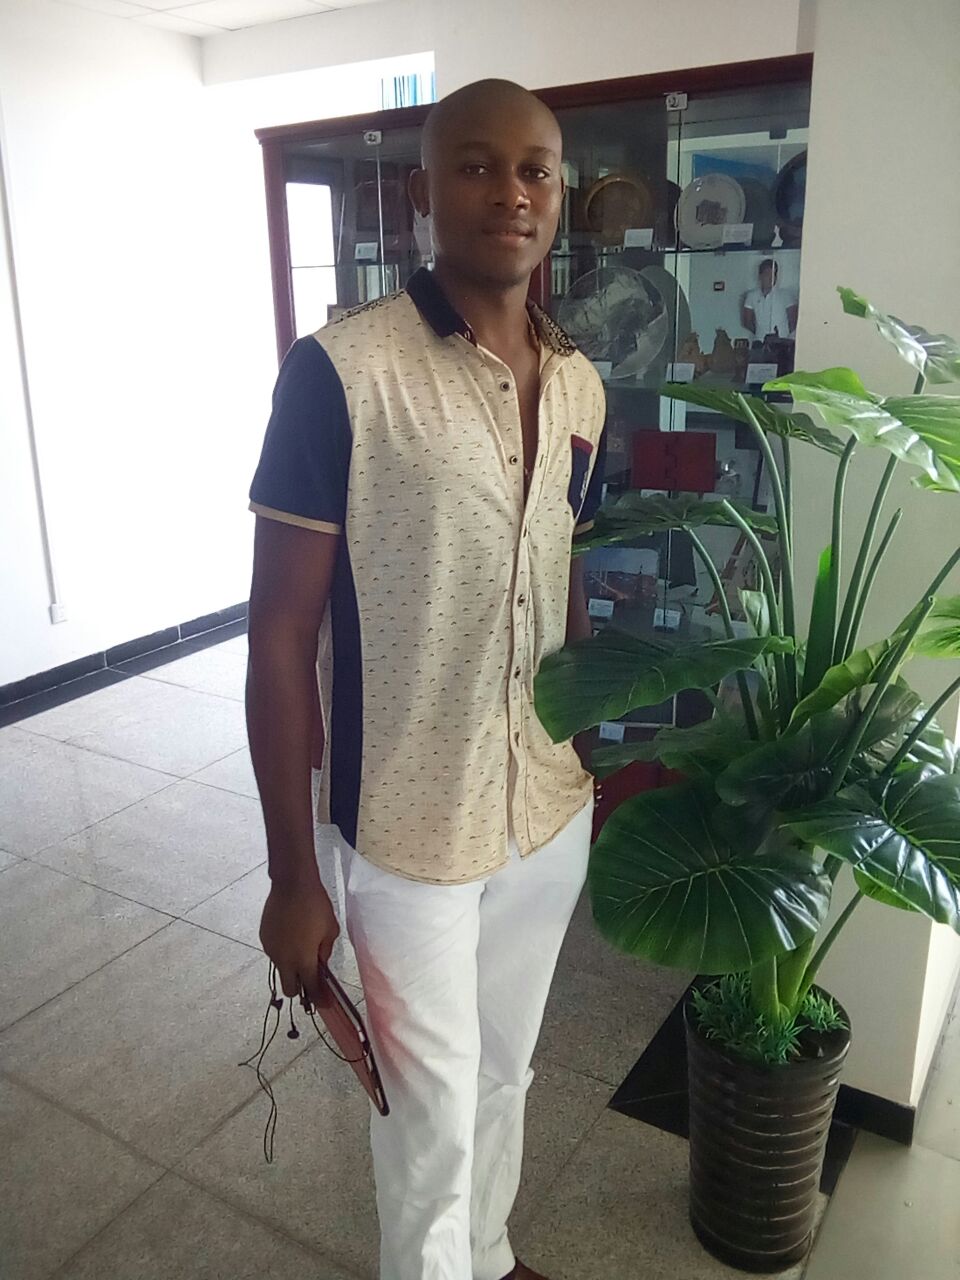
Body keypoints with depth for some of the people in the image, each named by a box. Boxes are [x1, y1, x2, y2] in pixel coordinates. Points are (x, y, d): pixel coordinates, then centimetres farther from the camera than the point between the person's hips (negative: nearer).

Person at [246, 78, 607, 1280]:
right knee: (431, 1118, 14)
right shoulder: (339, 374, -17)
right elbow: (280, 638, -15)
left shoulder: (579, 386, 2)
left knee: (505, 1075, 27)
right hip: (411, 829, -5)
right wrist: (293, 873, -12)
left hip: (549, 811, 6)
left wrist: (592, 770, 16)